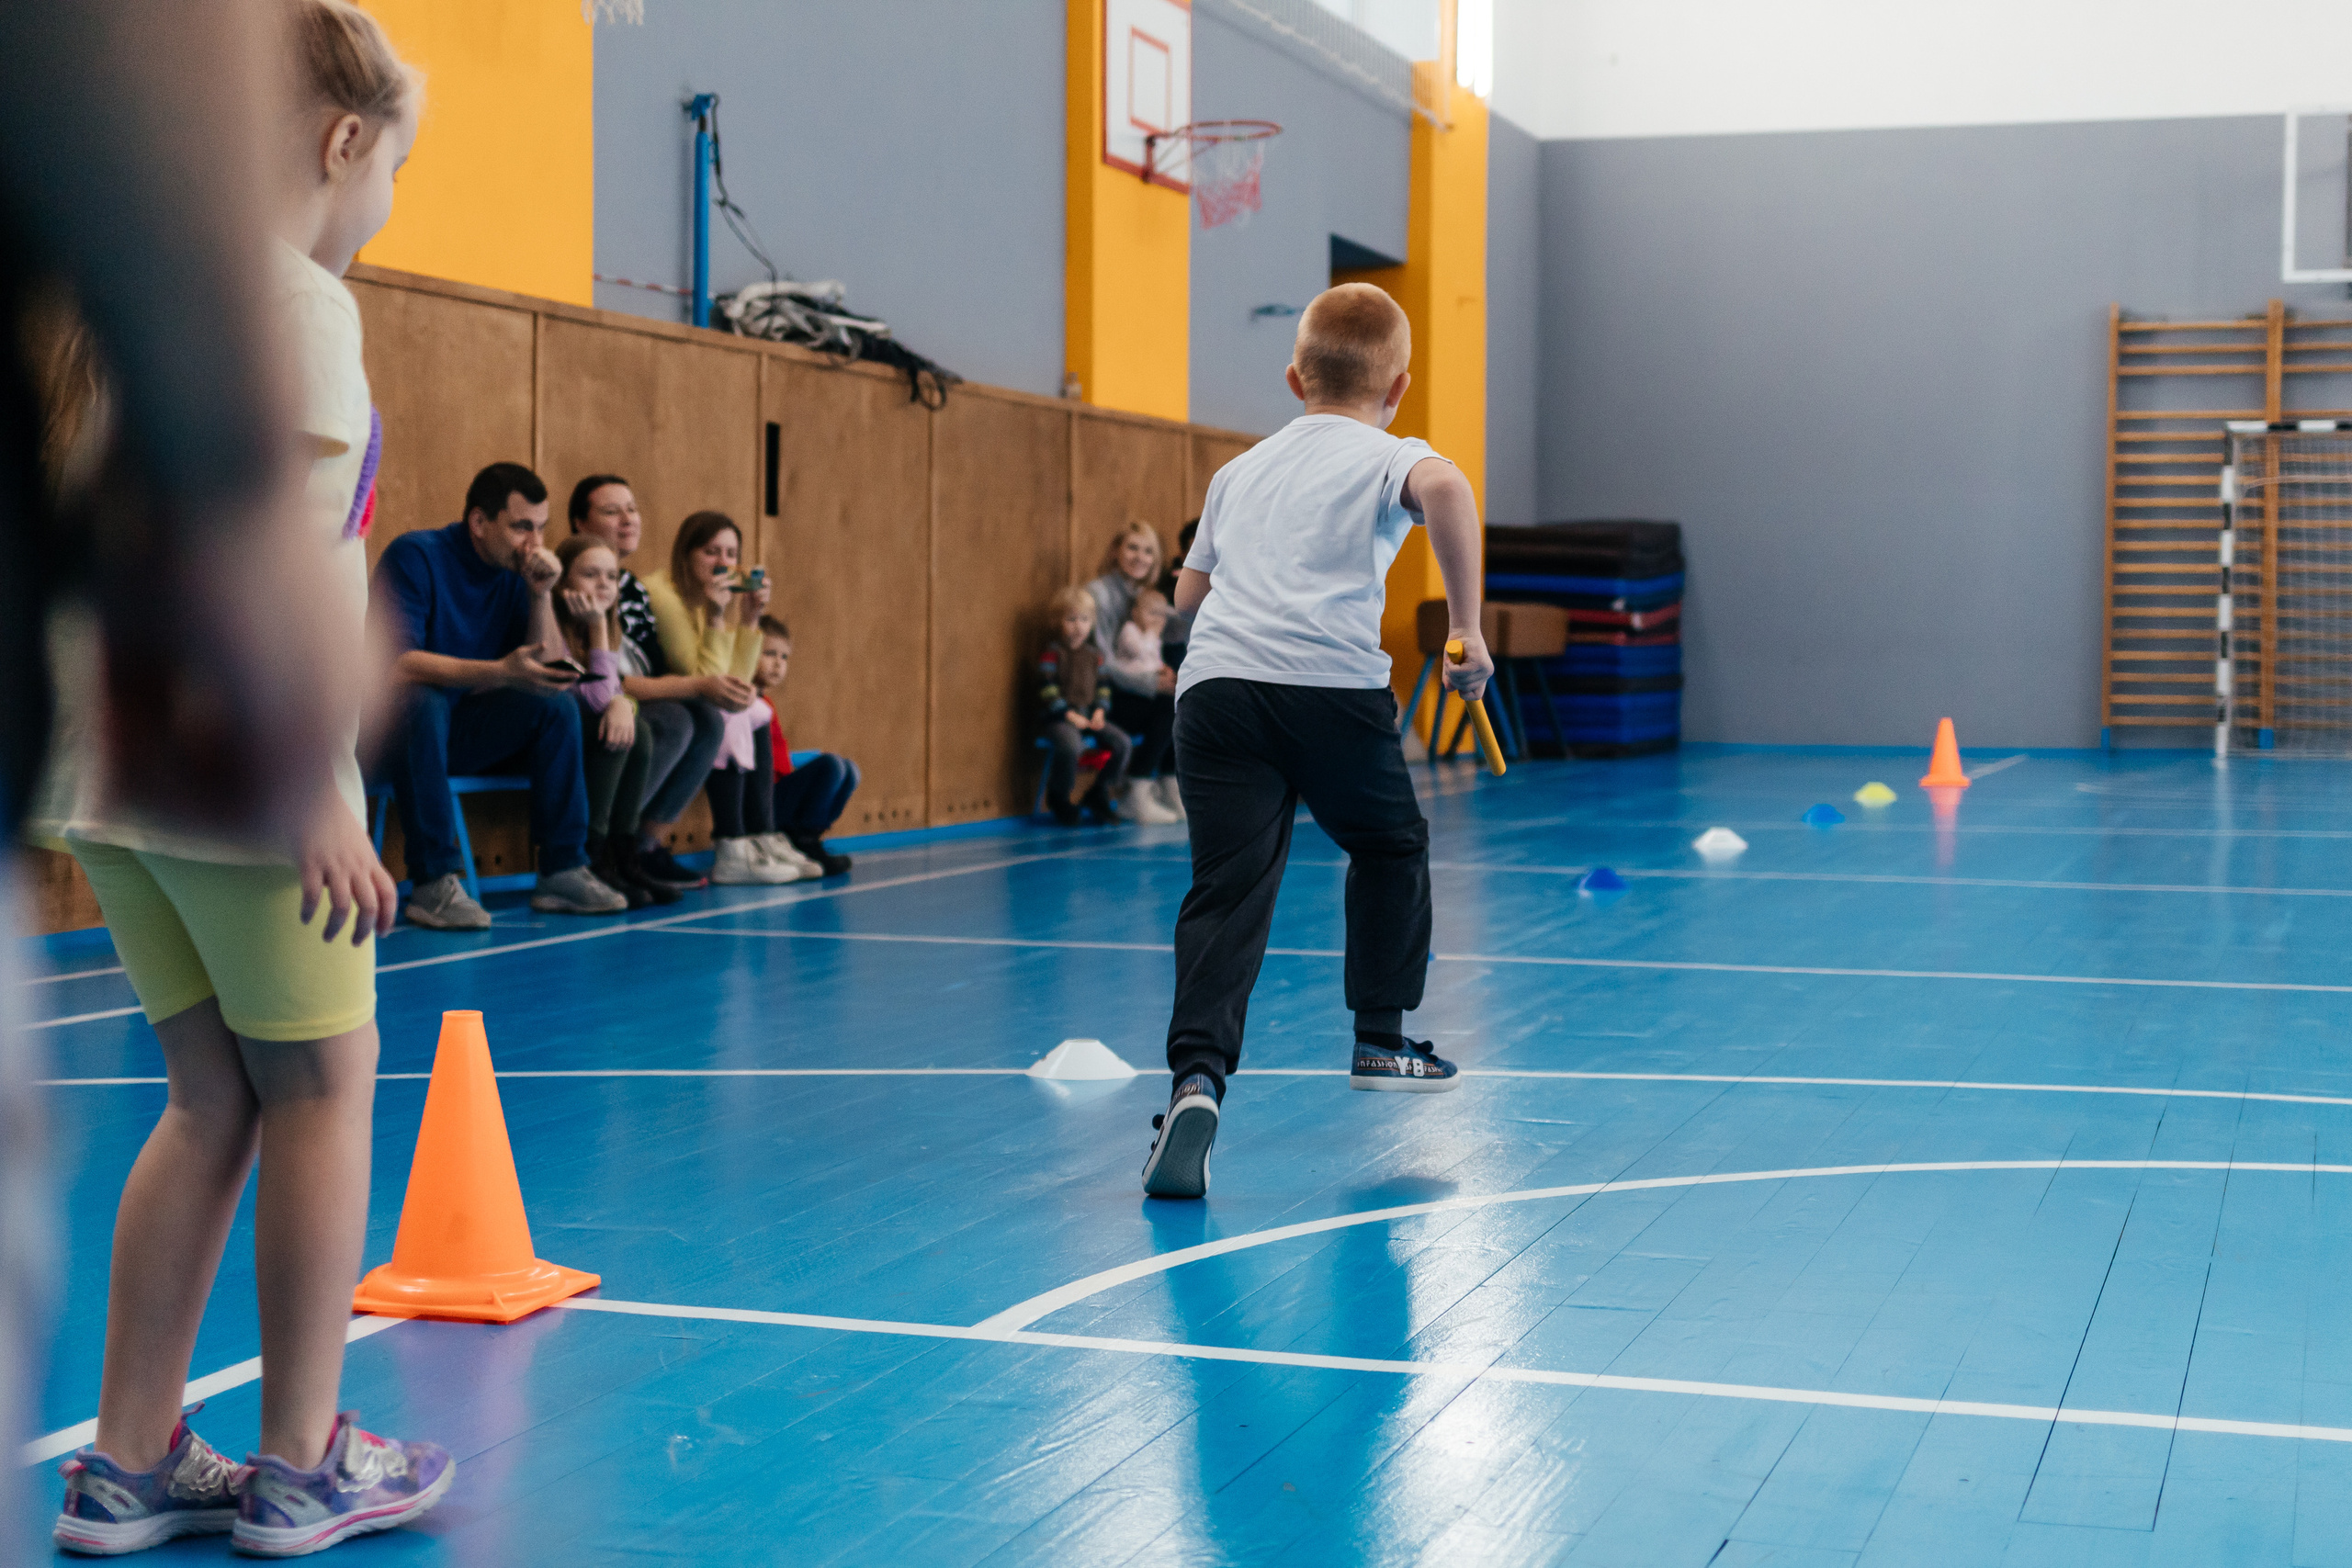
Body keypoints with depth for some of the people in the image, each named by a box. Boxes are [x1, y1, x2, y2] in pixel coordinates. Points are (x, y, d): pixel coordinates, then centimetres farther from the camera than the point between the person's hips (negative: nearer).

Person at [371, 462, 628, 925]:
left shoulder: (516, 570, 3)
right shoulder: (416, 557, -17)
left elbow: (548, 669, 0)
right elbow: (396, 661, -29)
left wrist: (541, 596, -14)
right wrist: (500, 672, -38)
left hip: (456, 730, 7)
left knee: (557, 706, -10)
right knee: (423, 702, -37)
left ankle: (563, 870, -11)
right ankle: (432, 883, -35)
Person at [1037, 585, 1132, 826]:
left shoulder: (1093, 656, 15)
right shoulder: (1052, 654, -5)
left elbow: (1103, 686, 17)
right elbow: (1047, 689, -12)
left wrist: (1100, 711, -2)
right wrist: (1070, 715, -19)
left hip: (1089, 717, 7)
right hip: (1058, 719, -7)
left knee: (1122, 743, -10)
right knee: (1072, 745, -37)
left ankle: (1099, 794, 8)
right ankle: (1058, 798, -11)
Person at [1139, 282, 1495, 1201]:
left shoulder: (1240, 469, 27)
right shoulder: (1387, 457, 12)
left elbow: (1188, 591, 33)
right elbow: (1445, 488, -13)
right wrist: (1467, 626, -9)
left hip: (1215, 680, 3)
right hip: (1333, 684, -3)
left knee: (1228, 890, -5)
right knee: (1390, 847, 23)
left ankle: (1197, 1080, -25)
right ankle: (1381, 1042, 32)